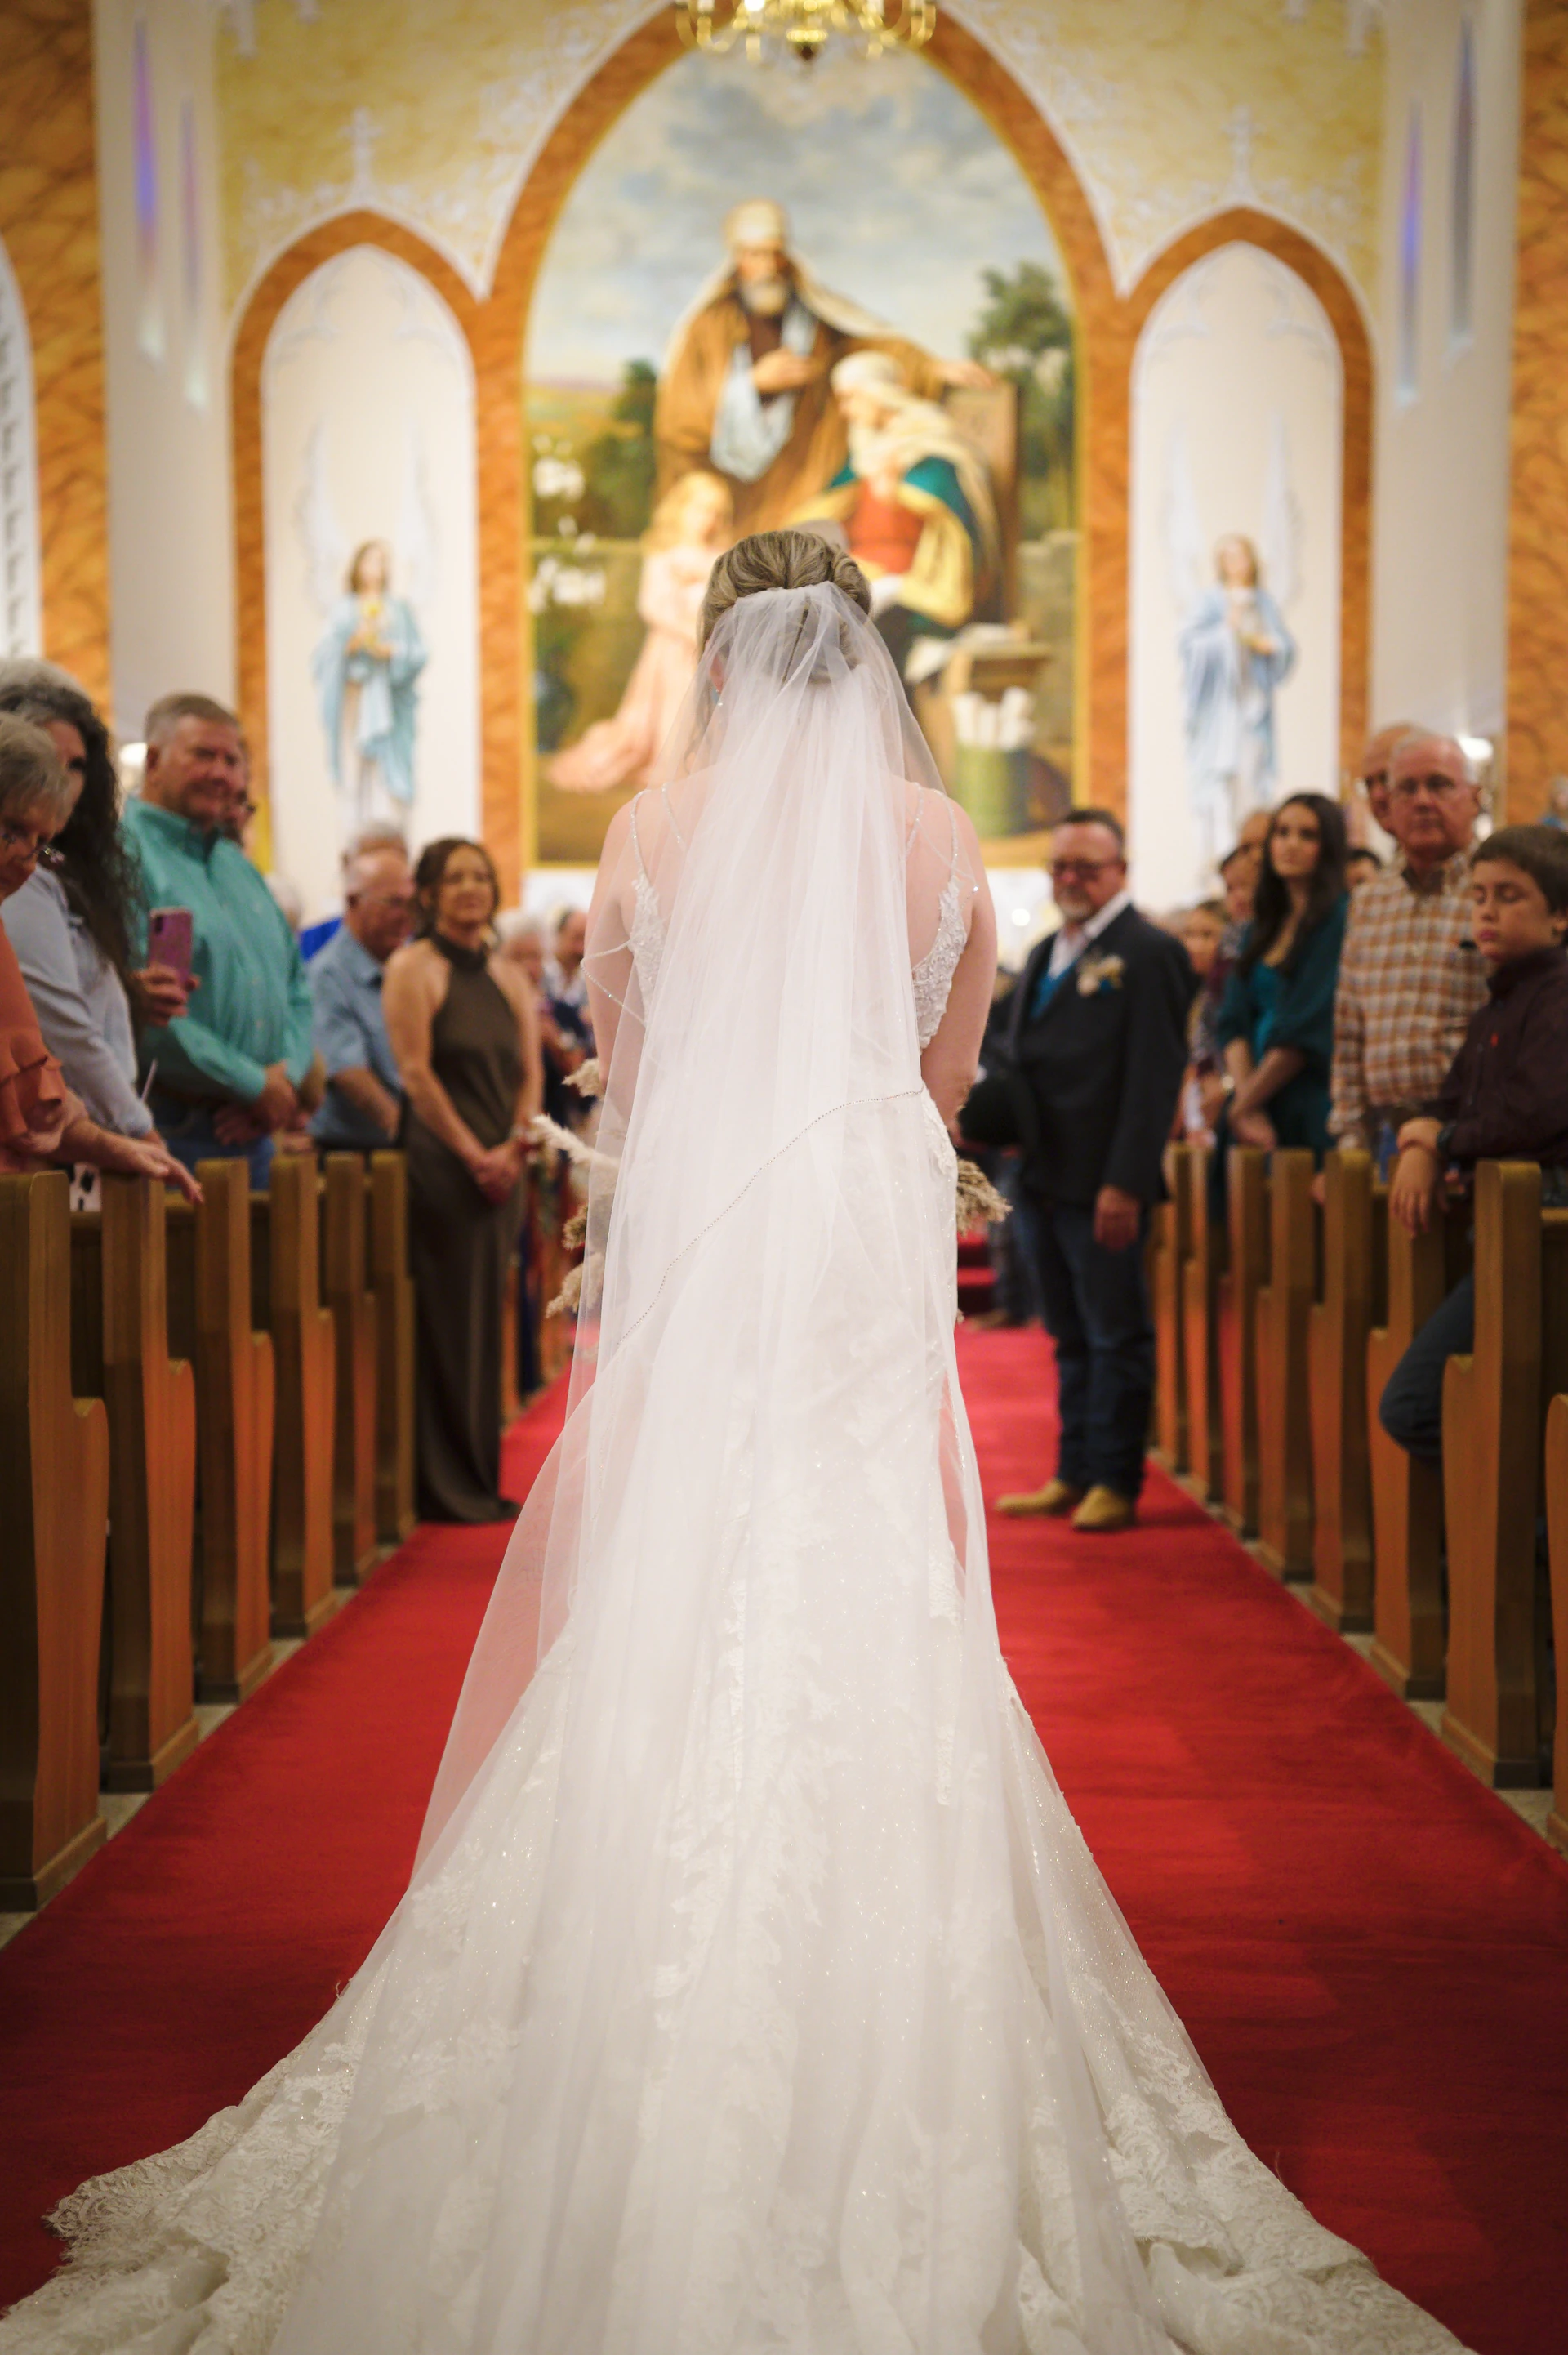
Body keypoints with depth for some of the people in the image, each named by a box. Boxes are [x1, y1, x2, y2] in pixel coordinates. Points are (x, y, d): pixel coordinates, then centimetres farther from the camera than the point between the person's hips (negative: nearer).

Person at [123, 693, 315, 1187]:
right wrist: (256, 1086, -13)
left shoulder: (239, 865, 21)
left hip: (253, 1133, 7)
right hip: (170, 1129, -7)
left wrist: (287, 1075, -1)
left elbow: (297, 990, 20)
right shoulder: (126, 854, -7)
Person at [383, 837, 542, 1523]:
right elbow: (416, 1074, -11)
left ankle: (482, 1483, 14)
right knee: (446, 1324, -4)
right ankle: (445, 1487, 1)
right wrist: (473, 1154, -14)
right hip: (439, 1165, -6)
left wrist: (514, 1146, -5)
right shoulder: (413, 969, -4)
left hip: (501, 1170, 6)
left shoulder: (508, 977, 15)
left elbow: (529, 1073, 12)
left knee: (486, 1323, 8)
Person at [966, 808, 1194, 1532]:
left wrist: (1125, 1183, -20)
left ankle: (1115, 1483, 6)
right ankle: (1074, 1474, 22)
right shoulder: (1047, 955, 18)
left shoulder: (1149, 954, -8)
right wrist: (993, 1099, 2)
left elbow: (1153, 1077, -14)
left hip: (1103, 1184, -8)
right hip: (1049, 1176, 8)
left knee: (1116, 1334, 0)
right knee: (1071, 1335, 14)